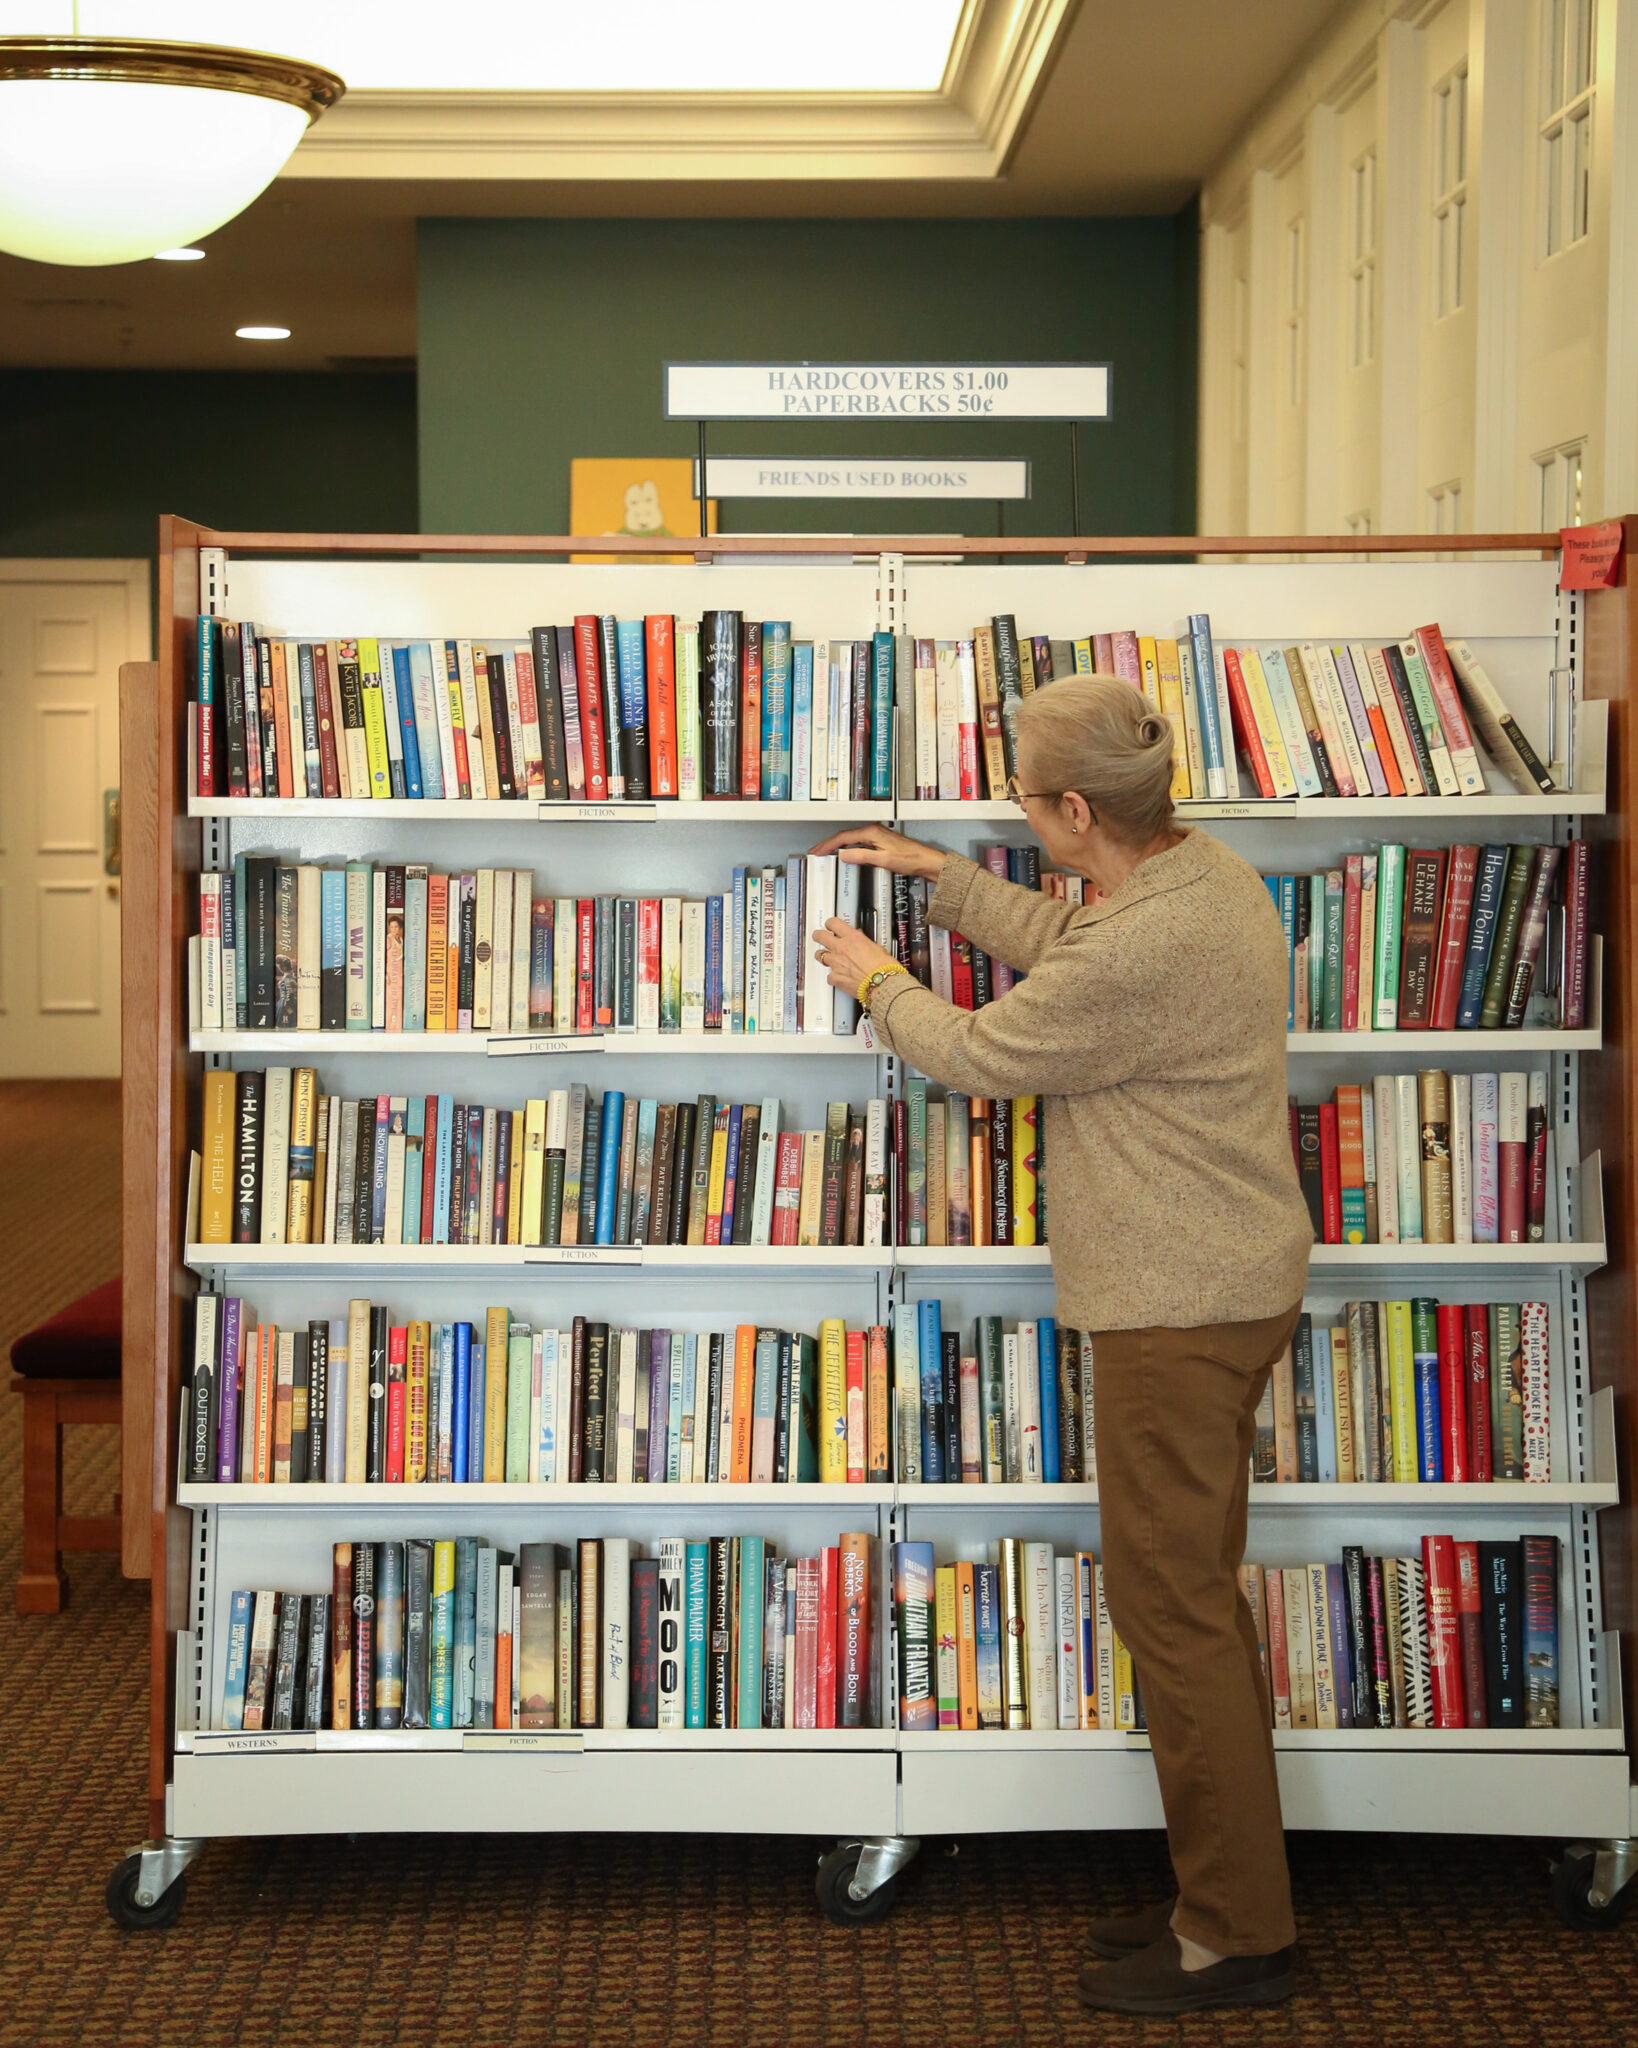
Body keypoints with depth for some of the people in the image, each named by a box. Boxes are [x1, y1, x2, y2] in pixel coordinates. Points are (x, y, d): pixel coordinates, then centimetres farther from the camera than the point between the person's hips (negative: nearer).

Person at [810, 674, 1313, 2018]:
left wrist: (874, 978, 8)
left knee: (1172, 1606, -2)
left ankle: (1235, 1937, 7)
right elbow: (1067, 940, 26)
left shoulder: (1140, 952, -26)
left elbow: (977, 1057, -10)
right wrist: (938, 876, 30)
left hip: (1181, 1312, -11)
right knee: (1194, 1596, 17)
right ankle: (1224, 1895, 26)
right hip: (1235, 1288, 11)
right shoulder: (1211, 873, 6)